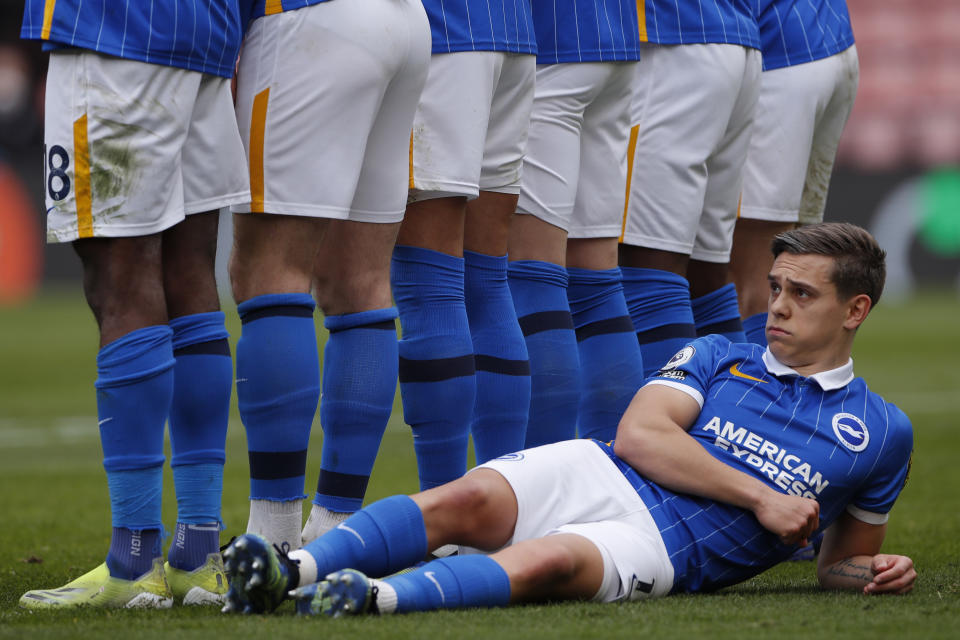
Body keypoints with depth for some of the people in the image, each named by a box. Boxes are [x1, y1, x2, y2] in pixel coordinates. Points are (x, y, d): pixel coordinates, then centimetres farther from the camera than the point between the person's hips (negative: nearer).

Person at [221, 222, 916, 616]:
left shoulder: (881, 431, 16)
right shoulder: (717, 356, 19)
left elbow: (843, 557, 27)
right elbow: (638, 433, 2)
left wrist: (875, 572, 2)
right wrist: (758, 495, -4)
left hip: (664, 548, -3)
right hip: (592, 475, 3)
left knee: (550, 562, -38)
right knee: (468, 499, -30)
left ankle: (377, 599, -62)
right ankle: (292, 572, -47)